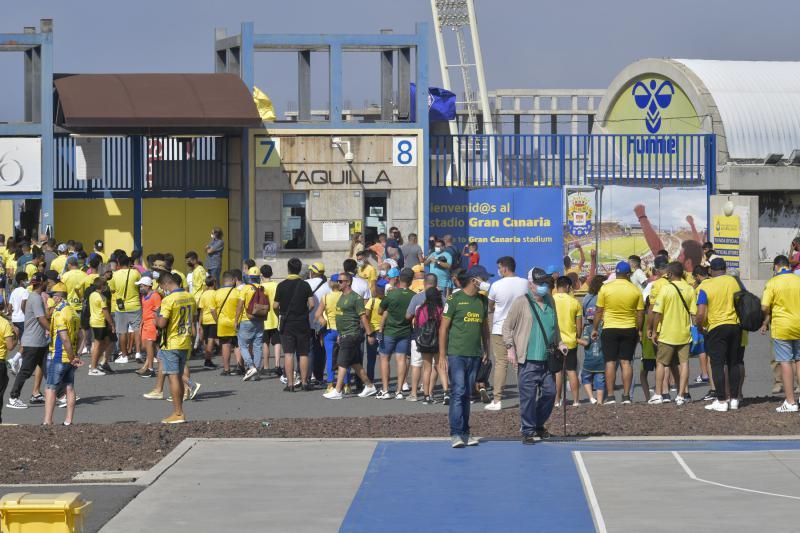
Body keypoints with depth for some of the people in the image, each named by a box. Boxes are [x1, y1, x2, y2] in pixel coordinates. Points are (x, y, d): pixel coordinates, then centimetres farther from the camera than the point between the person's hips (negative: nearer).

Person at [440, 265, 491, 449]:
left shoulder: (482, 300, 12)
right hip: (457, 354, -5)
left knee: (467, 394, 9)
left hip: (475, 356, 5)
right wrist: (442, 356, -8)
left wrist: (486, 350, 14)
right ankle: (456, 434, -9)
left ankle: (465, 433, 13)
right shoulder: (455, 299, -5)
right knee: (458, 392, -10)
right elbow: (443, 328, -4)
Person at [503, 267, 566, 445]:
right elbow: (507, 327, -3)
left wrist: (559, 343, 17)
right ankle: (527, 431, 6)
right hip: (528, 359, -6)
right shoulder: (521, 302, -5)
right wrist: (510, 348, -10)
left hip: (547, 358, 6)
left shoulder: (550, 301, 14)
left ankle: (538, 425, 27)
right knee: (528, 395, -3)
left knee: (550, 392, 8)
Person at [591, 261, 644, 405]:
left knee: (610, 362, 2)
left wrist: (595, 329, 8)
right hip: (629, 330, 1)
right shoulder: (635, 291, -2)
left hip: (610, 329, -1)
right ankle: (626, 396, 2)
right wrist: (639, 330, 13)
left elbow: (598, 311, -2)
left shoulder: (606, 288, -5)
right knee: (626, 362, 5)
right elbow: (640, 313, 1)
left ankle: (610, 396, -1)